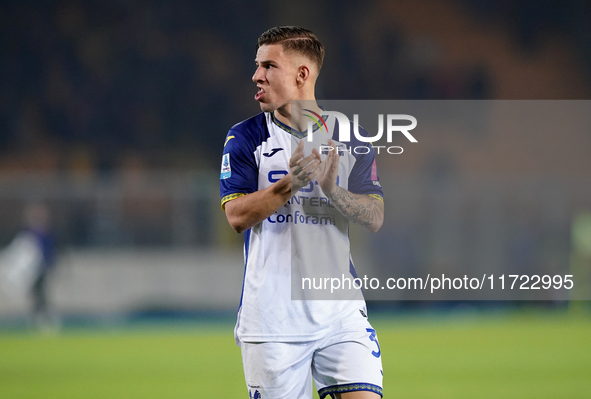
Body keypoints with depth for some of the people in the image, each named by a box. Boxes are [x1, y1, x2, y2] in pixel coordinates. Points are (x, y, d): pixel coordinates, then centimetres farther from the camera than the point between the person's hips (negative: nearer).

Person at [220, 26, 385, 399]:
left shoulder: (351, 138, 9)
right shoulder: (244, 138, 3)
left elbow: (375, 218, 2)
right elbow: (237, 215, -9)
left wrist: (332, 190, -17)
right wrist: (290, 184, -23)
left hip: (341, 310, 1)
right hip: (271, 312, -1)